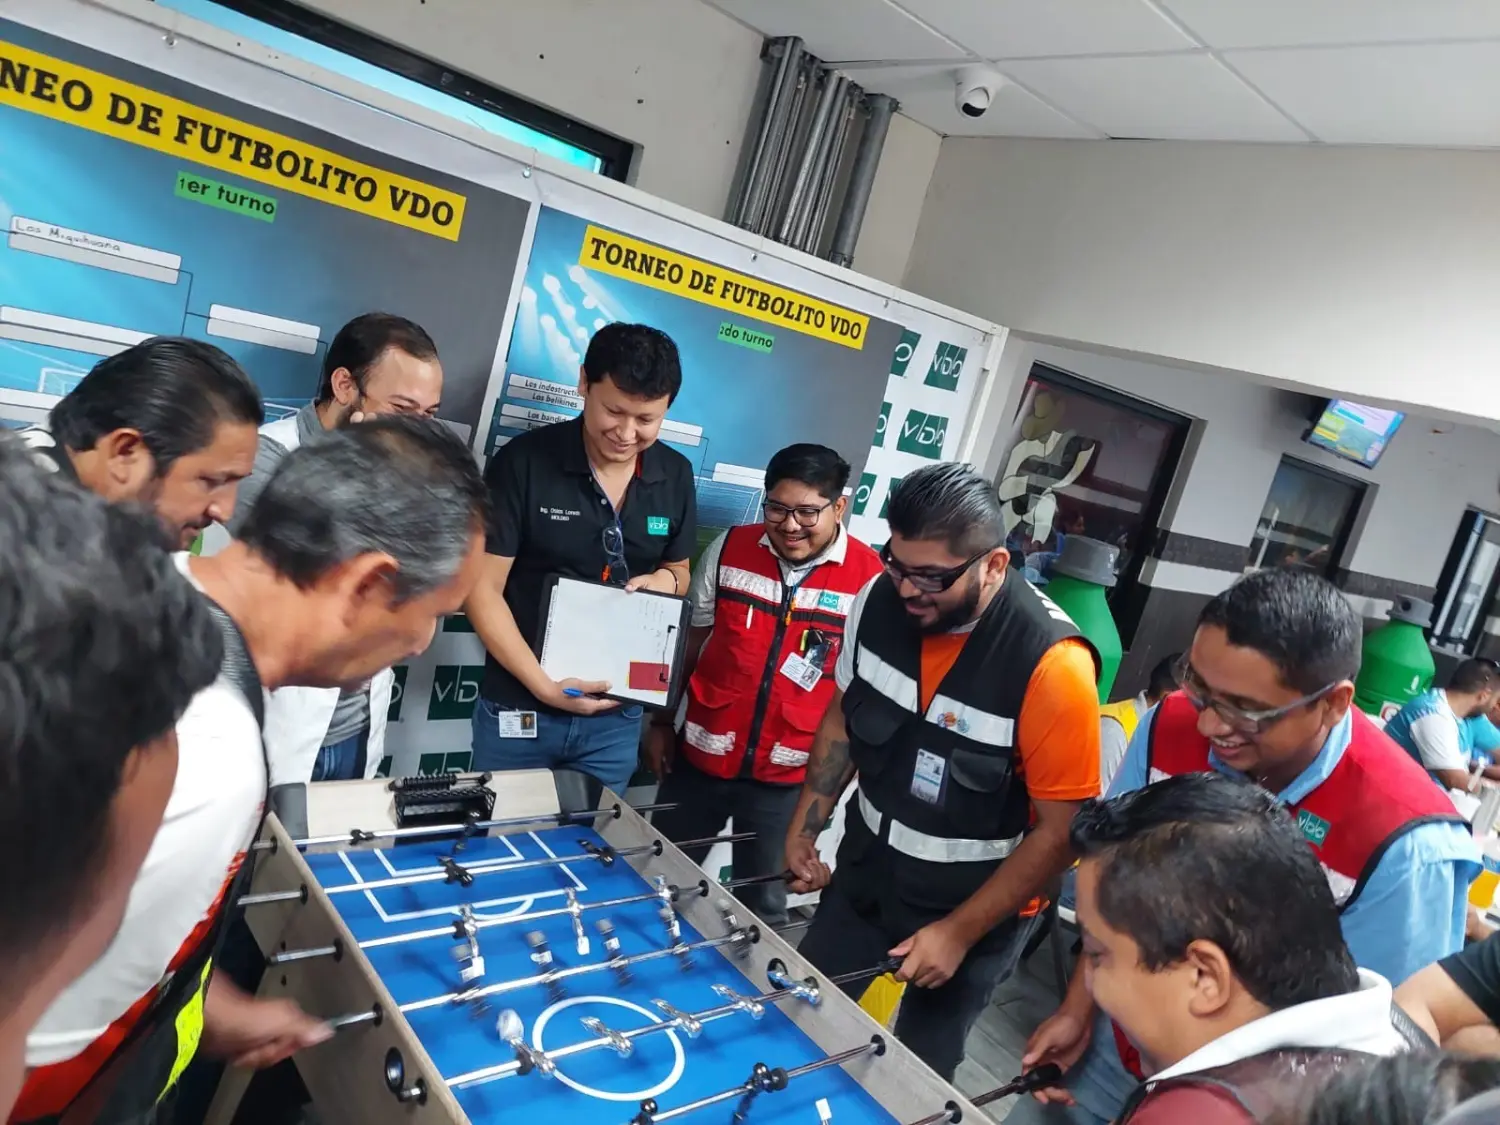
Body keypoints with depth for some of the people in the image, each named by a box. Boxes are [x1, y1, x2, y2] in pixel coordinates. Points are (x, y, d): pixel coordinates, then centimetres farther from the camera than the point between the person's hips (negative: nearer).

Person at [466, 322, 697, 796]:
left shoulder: (676, 476, 0)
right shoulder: (522, 462, -13)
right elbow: (483, 590, -12)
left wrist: (666, 579, -10)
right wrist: (542, 685, -19)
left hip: (616, 717, 3)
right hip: (518, 708, -3)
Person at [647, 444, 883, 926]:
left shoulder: (870, 577, -13)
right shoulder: (731, 547, -5)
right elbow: (690, 637, 7)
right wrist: (662, 722, 11)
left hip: (789, 777, -3)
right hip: (701, 757, 3)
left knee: (762, 904, 16)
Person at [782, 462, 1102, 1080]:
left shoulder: (1051, 663, -29)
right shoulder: (879, 601, -13)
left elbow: (1060, 830, -20)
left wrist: (960, 931, -17)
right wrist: (804, 827, 4)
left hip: (977, 905, -5)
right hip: (866, 868, 5)